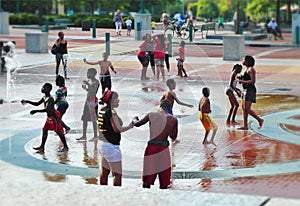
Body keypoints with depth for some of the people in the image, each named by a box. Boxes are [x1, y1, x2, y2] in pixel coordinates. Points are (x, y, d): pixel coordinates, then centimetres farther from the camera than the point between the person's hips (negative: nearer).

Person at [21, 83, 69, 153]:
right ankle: (42, 147, 11)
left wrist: (36, 111, -33)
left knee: (59, 132, -2)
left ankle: (66, 147, 8)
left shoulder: (50, 98, -23)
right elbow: (37, 104, 20)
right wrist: (27, 102, 10)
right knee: (44, 130, 8)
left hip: (54, 117, -10)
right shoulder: (44, 98, 7)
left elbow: (47, 109, -32)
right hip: (49, 117, 10)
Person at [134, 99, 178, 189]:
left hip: (151, 148, 1)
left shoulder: (151, 115, 1)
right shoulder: (173, 120, 0)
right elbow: (173, 137, 8)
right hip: (163, 149, -1)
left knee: (147, 182, 8)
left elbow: (137, 124, 13)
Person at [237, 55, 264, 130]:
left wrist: (242, 82, -19)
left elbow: (253, 81, -22)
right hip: (245, 90, 10)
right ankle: (245, 126, 6)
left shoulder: (251, 69, -14)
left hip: (250, 91, -10)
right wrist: (241, 80, 7)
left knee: (247, 109, -12)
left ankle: (260, 120, 2)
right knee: (244, 108, 5)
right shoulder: (247, 69, 16)